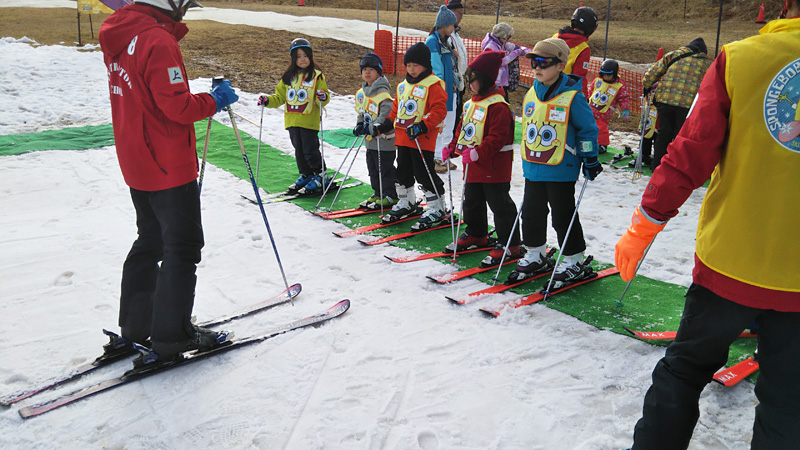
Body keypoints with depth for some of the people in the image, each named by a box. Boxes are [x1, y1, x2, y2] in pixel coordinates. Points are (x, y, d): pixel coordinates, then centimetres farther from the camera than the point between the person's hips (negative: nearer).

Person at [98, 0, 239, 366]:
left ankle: (134, 329, 28)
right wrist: (215, 100, -8)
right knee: (183, 248, 1)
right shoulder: (158, 41, -19)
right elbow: (177, 106, -23)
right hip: (169, 166, -9)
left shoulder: (121, 35, 9)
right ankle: (170, 338, 8)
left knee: (150, 240, 20)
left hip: (136, 164, 9)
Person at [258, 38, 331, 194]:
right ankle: (306, 175, 28)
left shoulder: (317, 75, -3)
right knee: (299, 150, 13)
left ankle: (320, 176, 11)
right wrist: (267, 101, 0)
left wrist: (323, 97, -27)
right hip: (292, 120, 5)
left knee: (310, 150, -5)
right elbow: (279, 97, 16)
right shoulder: (288, 76, 10)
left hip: (309, 120, -5)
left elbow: (324, 98, -5)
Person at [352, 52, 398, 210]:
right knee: (372, 168, 15)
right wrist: (360, 125, 8)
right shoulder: (361, 93, 11)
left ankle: (391, 196, 10)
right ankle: (378, 194, 27)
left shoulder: (383, 92, -16)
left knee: (385, 168, -1)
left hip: (384, 138, -9)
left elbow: (387, 114, -25)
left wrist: (372, 127, -26)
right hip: (370, 139, 9)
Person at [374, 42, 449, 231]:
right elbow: (396, 109, 24)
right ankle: (406, 203, 34)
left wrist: (423, 126, -25)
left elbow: (439, 110, -17)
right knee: (403, 172, 16)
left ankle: (437, 210, 7)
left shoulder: (433, 85, -10)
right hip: (402, 138, 8)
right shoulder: (403, 85, 15)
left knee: (424, 174, -5)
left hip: (423, 139, -8)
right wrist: (385, 126, 14)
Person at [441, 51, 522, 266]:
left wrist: (478, 152, -31)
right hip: (472, 167, 10)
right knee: (472, 202, 20)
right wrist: (453, 148, 10)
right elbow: (463, 128, 21)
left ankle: (509, 244, 8)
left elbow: (497, 137, -25)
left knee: (500, 205, -1)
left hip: (493, 167, -10)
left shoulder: (498, 106, -18)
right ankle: (476, 234, 38)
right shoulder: (472, 103, 13)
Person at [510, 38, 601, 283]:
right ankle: (536, 256, 31)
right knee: (531, 212, 14)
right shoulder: (531, 94, 6)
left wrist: (590, 159, -5)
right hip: (533, 168, 7)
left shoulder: (572, 97, -13)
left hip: (561, 170, -7)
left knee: (563, 216, 2)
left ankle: (574, 261, 18)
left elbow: (588, 129, -6)